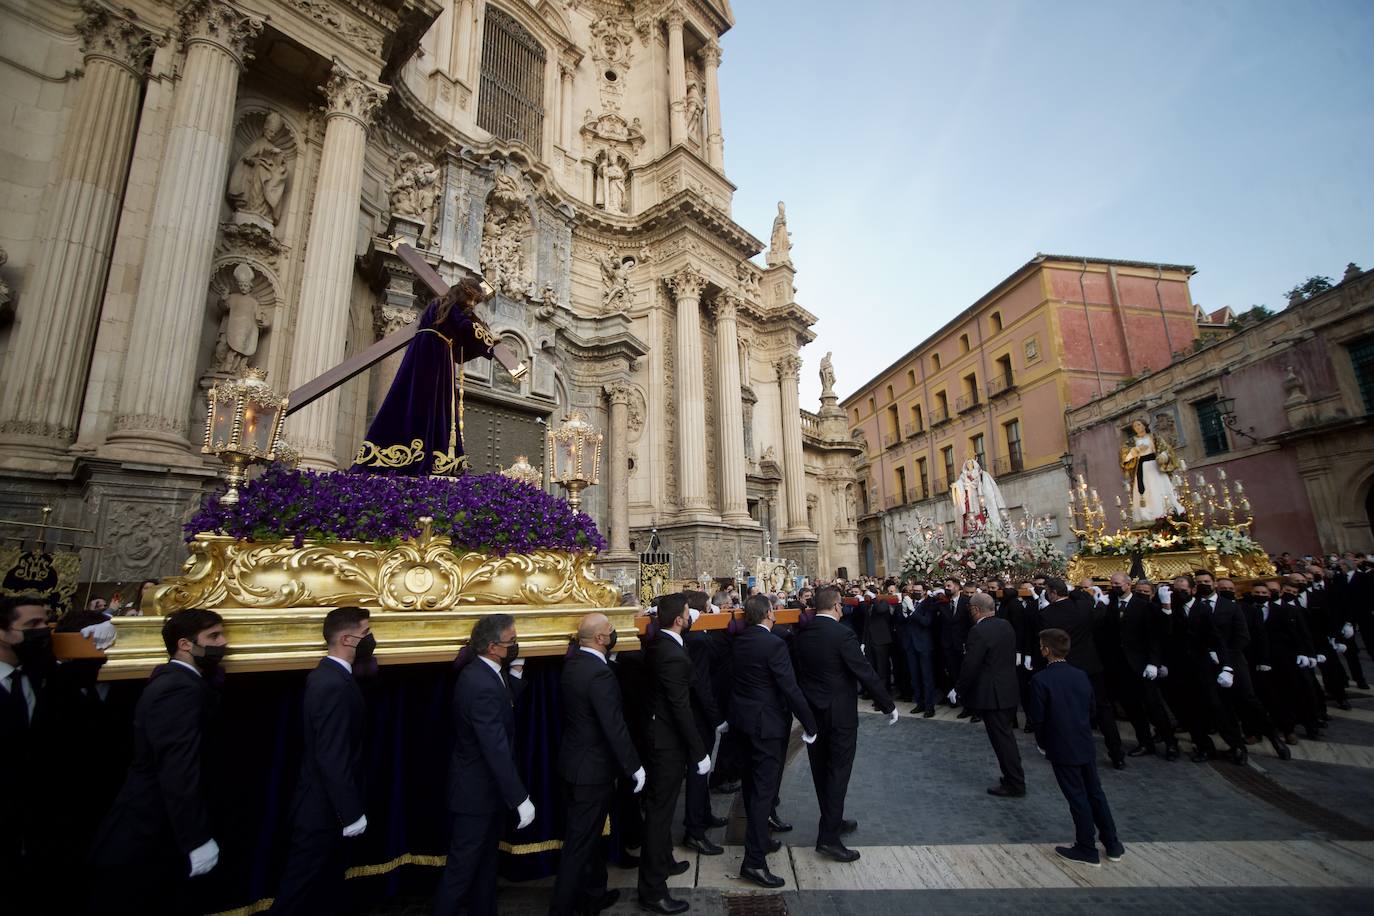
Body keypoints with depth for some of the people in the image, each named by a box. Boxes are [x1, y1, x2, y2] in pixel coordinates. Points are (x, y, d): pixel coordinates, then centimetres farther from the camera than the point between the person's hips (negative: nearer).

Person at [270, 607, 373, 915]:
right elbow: (332, 758, -27)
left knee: (326, 886, 22)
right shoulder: (334, 685, -27)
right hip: (323, 808, -10)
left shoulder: (328, 675, 4)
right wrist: (353, 813, -20)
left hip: (323, 803, 10)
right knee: (301, 890, 8)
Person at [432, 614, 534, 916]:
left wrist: (514, 672, -5)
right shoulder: (481, 685, -31)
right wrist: (520, 799, -27)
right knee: (462, 867, 9)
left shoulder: (484, 672, -1)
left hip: (486, 787, 10)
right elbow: (497, 749, -31)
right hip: (477, 791, -10)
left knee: (485, 860, 24)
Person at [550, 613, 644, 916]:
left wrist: (608, 654, 3)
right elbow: (615, 727, -26)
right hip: (593, 769, -9)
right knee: (581, 842, 6)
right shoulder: (600, 674, -27)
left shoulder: (572, 662, -1)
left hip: (573, 762, 9)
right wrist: (634, 767, -14)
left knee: (588, 834, 24)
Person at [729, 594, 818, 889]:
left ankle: (758, 838, 38)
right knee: (765, 786, 0)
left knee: (754, 781, 21)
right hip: (767, 722, -8)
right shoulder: (774, 644, -22)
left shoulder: (739, 641, 2)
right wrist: (810, 724, -14)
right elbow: (790, 688, -22)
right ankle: (754, 860, 5)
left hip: (744, 718, 8)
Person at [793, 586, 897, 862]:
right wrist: (888, 706, -7)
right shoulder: (842, 634, -19)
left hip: (811, 712, 7)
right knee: (838, 772, 2)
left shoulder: (800, 634, 0)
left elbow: (796, 671, 7)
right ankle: (828, 836, 3)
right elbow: (865, 673, -18)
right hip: (839, 714, -6)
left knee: (821, 771, 17)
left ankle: (833, 822, 34)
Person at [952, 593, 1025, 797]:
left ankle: (1014, 784, 14)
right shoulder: (1006, 626, 4)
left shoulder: (979, 631, -22)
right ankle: (1014, 776, 34)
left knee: (1001, 738, 3)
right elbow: (1011, 656, 13)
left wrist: (958, 690, -9)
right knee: (1005, 734, 21)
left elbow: (970, 666, -21)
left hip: (991, 694, -9)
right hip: (1009, 690, 9)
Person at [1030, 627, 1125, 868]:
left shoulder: (1040, 680, -20)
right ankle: (1113, 845, 31)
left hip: (1061, 749, -5)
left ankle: (1087, 850, 20)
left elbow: (1038, 719, -16)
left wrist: (1043, 743, 2)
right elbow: (1092, 706, 7)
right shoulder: (1081, 675, -3)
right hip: (1086, 746, 5)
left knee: (1077, 798, 7)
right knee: (1095, 793, 19)